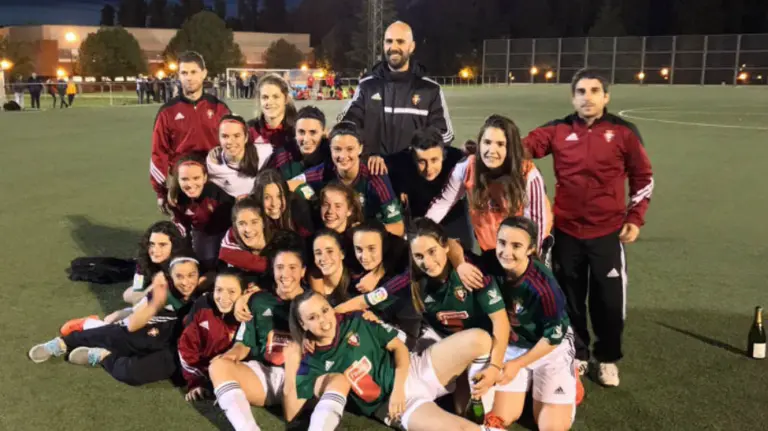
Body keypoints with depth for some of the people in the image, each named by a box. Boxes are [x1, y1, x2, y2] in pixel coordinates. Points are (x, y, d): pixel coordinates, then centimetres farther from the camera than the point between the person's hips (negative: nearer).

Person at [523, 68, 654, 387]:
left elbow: (643, 177, 5)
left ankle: (607, 358, 26)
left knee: (609, 300, 5)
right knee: (569, 298, 12)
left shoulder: (623, 132, -3)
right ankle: (576, 354, 31)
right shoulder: (558, 131, -1)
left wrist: (635, 218, 1)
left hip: (608, 232, -1)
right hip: (566, 231, 1)